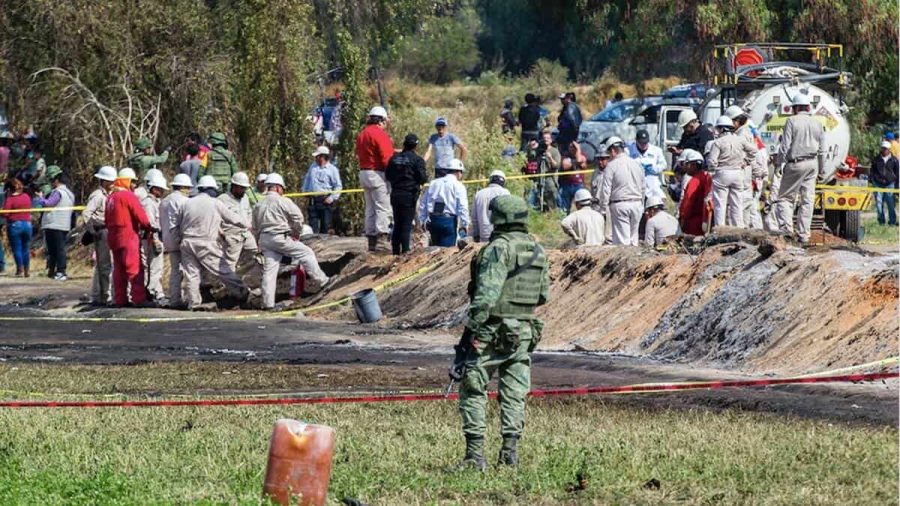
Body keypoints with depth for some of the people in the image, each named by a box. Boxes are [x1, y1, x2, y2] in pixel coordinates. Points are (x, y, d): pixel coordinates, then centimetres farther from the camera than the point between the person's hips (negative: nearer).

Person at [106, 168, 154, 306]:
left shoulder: (111, 197, 15)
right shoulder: (128, 196, -11)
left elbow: (107, 218, 17)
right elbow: (140, 214, -14)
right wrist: (148, 227, 0)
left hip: (113, 236, 9)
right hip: (128, 236, -9)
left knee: (119, 269, 11)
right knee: (135, 269, -9)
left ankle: (119, 299, 13)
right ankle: (139, 298, -14)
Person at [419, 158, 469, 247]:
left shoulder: (434, 183, 15)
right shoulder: (458, 186, -2)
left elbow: (423, 205, 17)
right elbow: (463, 208, -9)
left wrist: (423, 221, 23)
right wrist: (465, 225, -2)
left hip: (433, 220, 5)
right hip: (449, 220, -5)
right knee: (447, 249, -6)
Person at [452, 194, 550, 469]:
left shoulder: (498, 249, -14)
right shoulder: (538, 251, 8)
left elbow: (486, 294, -20)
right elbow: (544, 294, 15)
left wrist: (471, 330, -18)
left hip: (493, 331, -6)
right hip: (525, 331, 6)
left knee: (473, 390, 1)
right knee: (515, 395, 10)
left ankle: (475, 454, -5)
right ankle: (510, 453, 6)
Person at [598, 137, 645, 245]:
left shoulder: (612, 165, -6)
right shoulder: (637, 164, 11)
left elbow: (606, 190, -8)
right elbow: (642, 188, 16)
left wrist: (603, 208, -4)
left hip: (620, 205, -5)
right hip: (637, 203, 5)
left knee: (622, 240, -5)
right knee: (633, 238, 12)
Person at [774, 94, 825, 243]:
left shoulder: (792, 121, -6)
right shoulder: (817, 123, 9)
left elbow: (784, 147, -10)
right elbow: (822, 150, 11)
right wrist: (820, 169, 19)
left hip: (795, 164, -5)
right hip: (812, 164, 5)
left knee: (785, 197, 2)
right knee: (807, 200, 6)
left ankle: (786, 228, -13)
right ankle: (804, 234, 5)